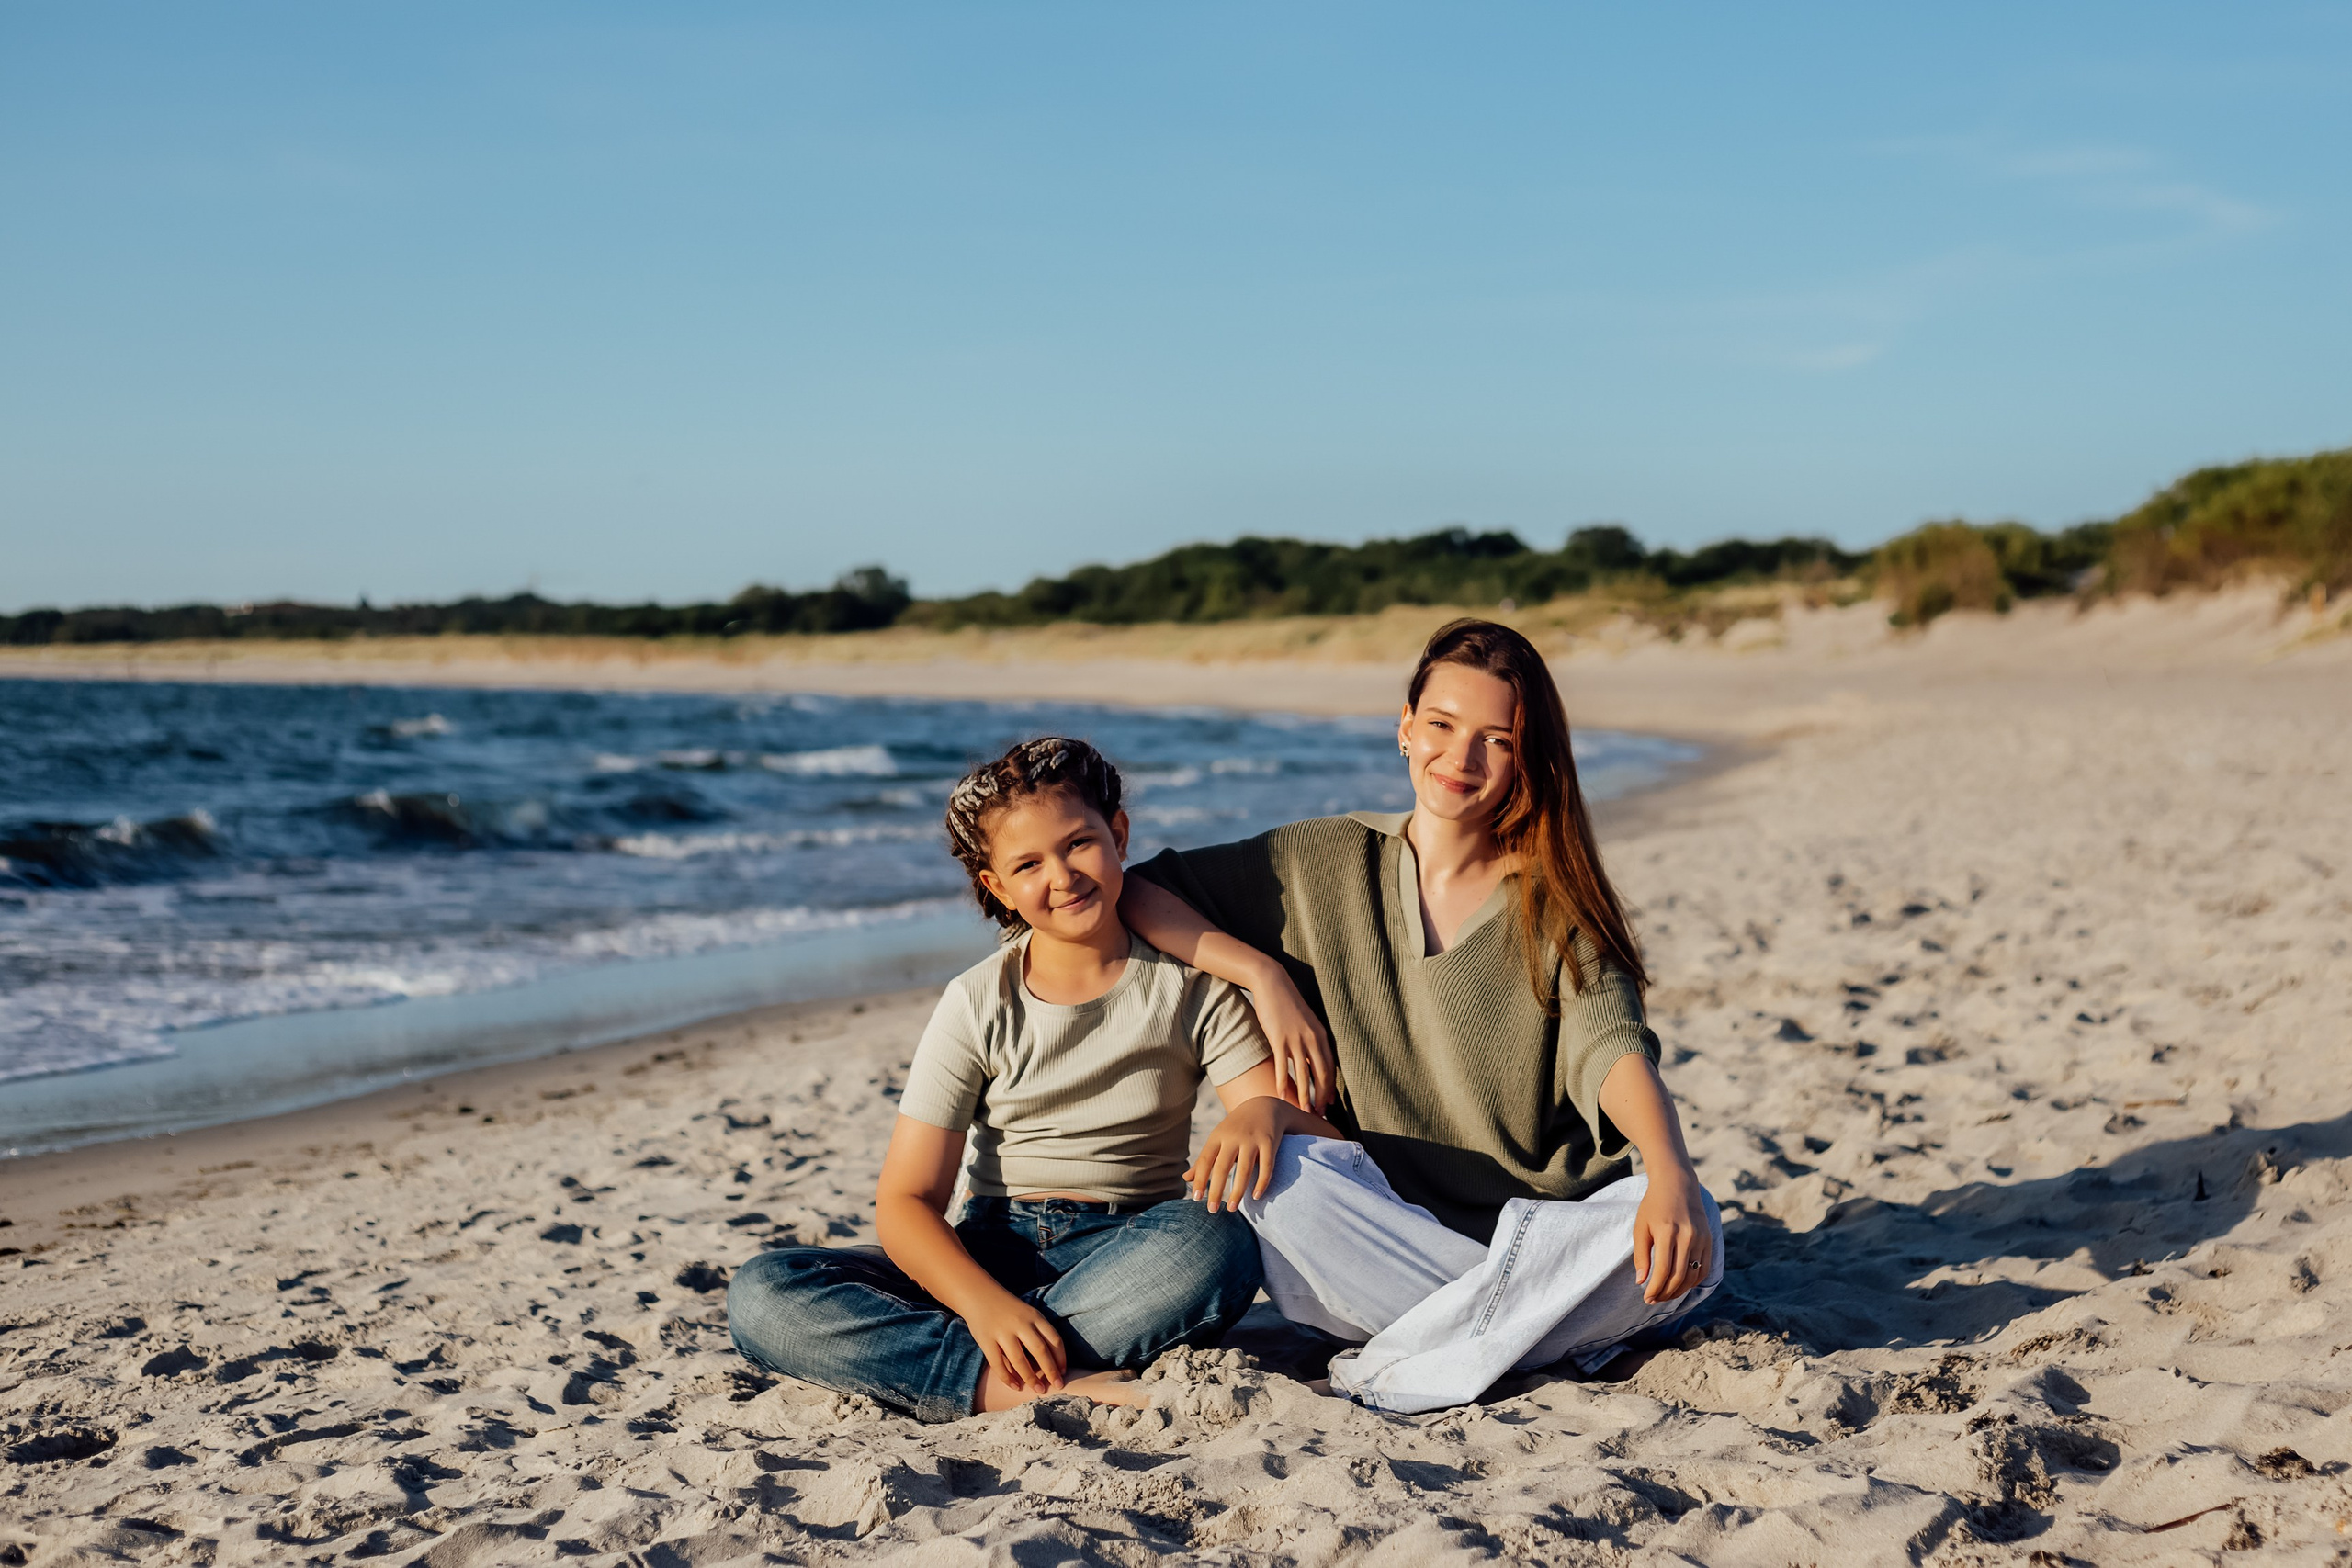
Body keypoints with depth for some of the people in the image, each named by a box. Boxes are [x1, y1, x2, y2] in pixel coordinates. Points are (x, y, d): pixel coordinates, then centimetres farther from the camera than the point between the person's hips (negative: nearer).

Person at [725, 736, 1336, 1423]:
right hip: (992, 1254, 2)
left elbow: (1314, 1124, -6)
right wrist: (982, 1302, -26)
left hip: (1131, 1252, -1)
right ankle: (1055, 1386, -35)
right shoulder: (979, 1004, 1)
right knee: (760, 1296, -24)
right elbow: (905, 1199, -5)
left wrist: (1263, 1116, -32)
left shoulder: (1190, 985, 2)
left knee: (1216, 1243, -38)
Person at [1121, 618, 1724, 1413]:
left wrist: (1670, 1171, -36)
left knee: (1691, 1236, -29)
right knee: (1274, 1167, -32)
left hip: (1540, 1233, 0)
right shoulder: (1329, 863, 6)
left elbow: (1610, 1045, -15)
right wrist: (1263, 974, -7)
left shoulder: (1554, 902, 2)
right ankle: (1550, 1328, -22)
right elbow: (1135, 892, 7)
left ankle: (1399, 1370, -23)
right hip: (1382, 1241, 1)